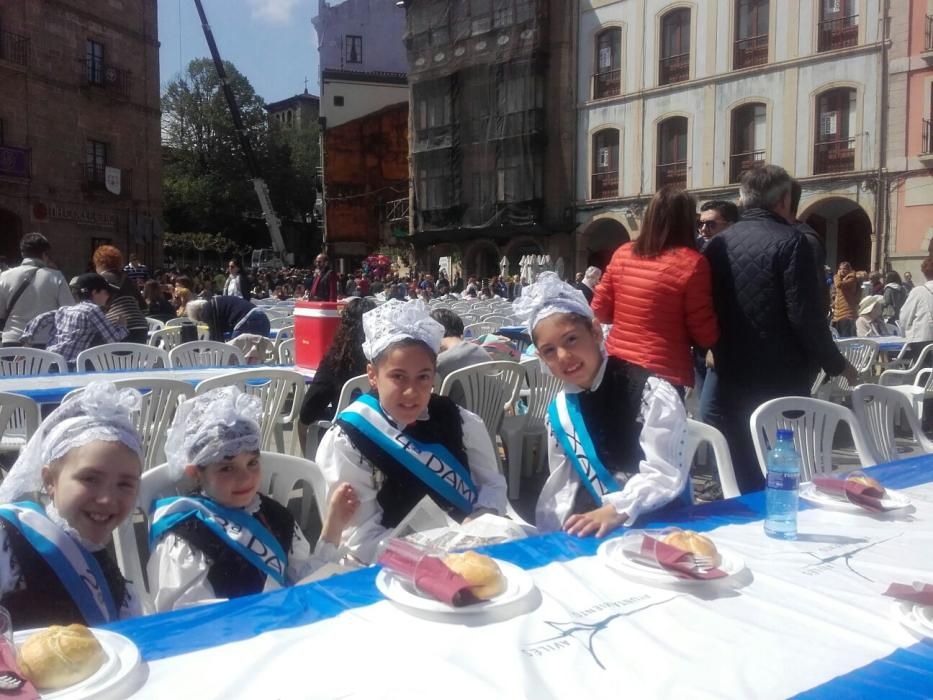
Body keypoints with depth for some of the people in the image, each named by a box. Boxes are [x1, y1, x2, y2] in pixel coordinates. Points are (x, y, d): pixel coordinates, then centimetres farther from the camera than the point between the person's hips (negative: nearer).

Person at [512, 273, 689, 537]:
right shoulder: (559, 411, 7)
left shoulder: (653, 393, -10)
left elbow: (663, 475, -17)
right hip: (592, 533, 4)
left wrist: (616, 511, -32)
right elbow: (562, 487, 10)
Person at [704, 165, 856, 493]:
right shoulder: (789, 242, -10)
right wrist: (836, 364, 0)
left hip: (731, 377, 5)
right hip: (781, 379, -5)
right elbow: (805, 316, -14)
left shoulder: (717, 245, 6)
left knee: (741, 482, 12)